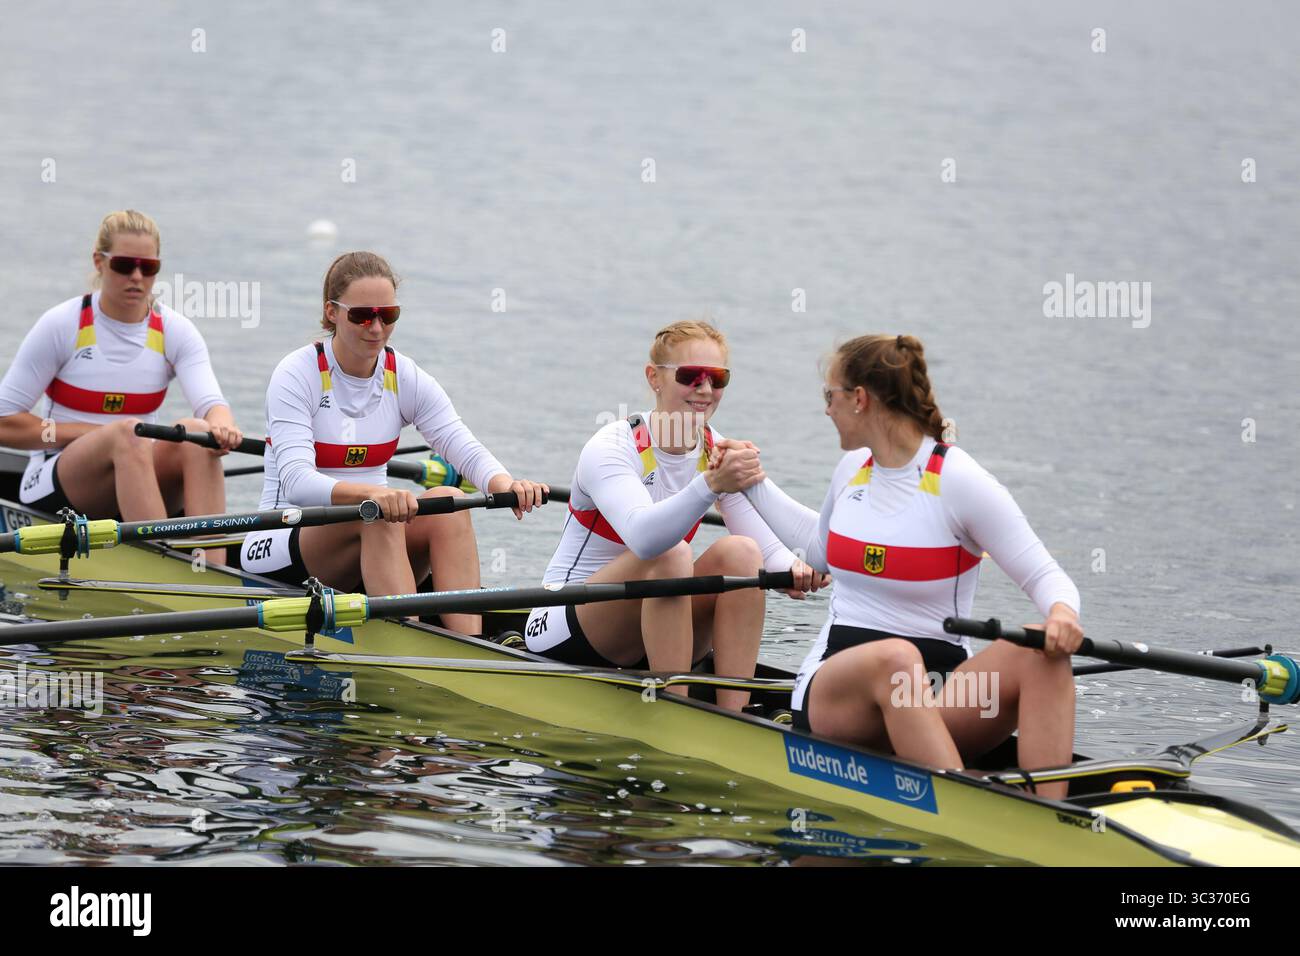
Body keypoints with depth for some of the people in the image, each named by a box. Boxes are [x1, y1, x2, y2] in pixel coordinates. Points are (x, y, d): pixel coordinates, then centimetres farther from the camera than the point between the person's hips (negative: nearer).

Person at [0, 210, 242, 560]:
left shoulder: (175, 331, 4)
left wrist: (221, 426, -38)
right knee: (126, 434, -34)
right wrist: (102, 434, -15)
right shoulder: (62, 325, -4)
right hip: (53, 488, -3)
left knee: (195, 432, -28)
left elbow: (211, 402, -13)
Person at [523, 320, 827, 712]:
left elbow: (766, 544, -7)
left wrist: (792, 570, -31)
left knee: (741, 552, -20)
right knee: (670, 555, -32)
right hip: (564, 634, -6)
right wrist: (711, 485, -55)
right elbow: (644, 537, -39)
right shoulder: (611, 448, -19)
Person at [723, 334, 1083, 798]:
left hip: (937, 694, -2)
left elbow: (1045, 575, -7)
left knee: (1039, 656, -31)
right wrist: (755, 484, 31)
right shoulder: (853, 468, 13)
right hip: (835, 688, 2)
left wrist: (1061, 612, -29)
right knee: (895, 657, -36)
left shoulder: (958, 481, -4)